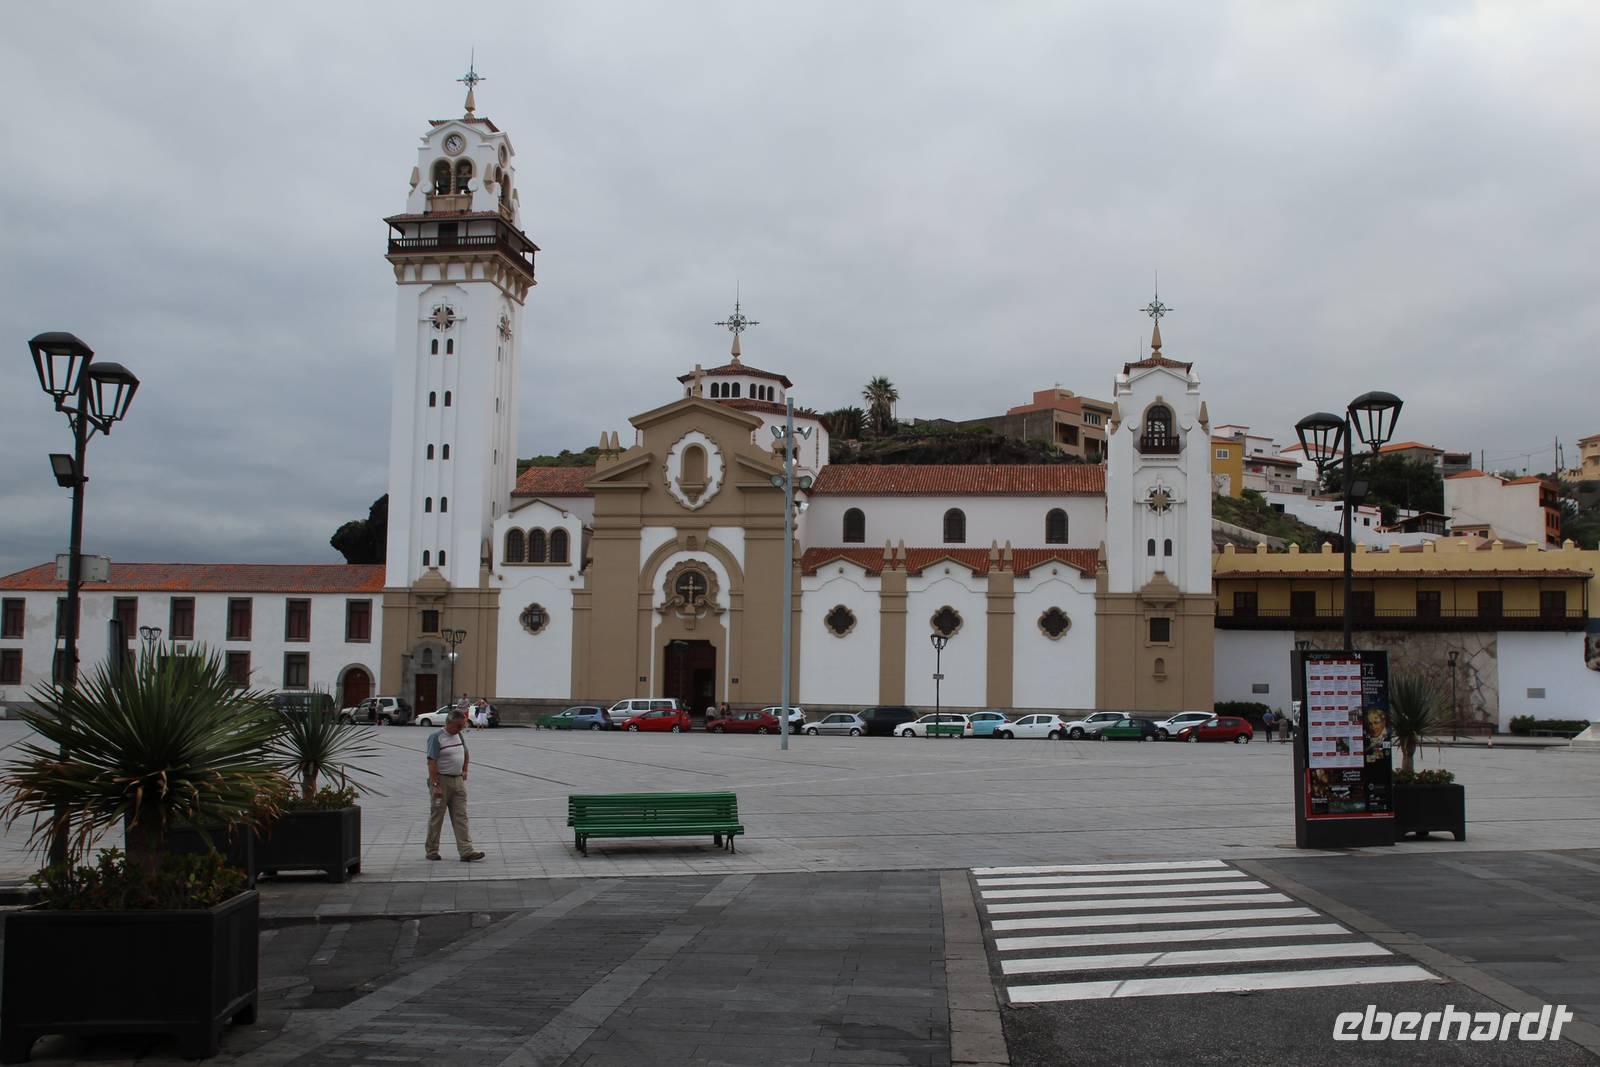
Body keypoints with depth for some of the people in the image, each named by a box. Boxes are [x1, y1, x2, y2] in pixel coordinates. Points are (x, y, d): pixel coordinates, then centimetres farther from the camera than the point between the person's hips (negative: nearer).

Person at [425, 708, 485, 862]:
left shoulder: (459, 736, 10)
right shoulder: (436, 737, -12)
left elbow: (466, 754, 29)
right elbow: (432, 762, -18)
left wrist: (465, 771, 20)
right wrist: (435, 785, -23)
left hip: (458, 781, 6)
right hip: (441, 780, -6)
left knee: (461, 817, 0)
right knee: (436, 818, 5)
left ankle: (466, 851, -4)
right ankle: (431, 851, 17)